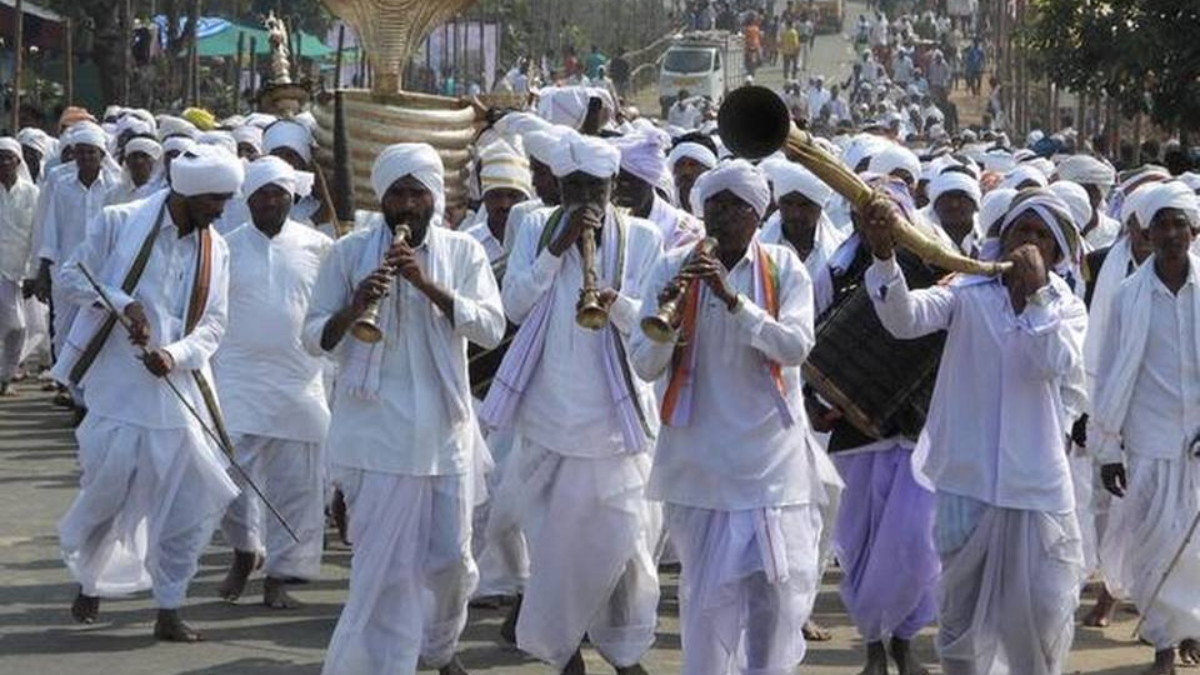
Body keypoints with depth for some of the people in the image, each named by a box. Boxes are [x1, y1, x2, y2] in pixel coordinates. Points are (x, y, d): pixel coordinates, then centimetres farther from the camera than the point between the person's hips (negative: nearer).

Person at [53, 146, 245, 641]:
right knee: (107, 488, 0)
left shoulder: (214, 248, 7)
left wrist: (176, 354, -14)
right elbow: (69, 279, -2)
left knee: (193, 498, -1)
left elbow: (212, 323, 5)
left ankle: (169, 610, 10)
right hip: (118, 387, -4)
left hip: (179, 389, 4)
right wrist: (122, 302, -18)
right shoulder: (119, 223, -5)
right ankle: (88, 582, 27)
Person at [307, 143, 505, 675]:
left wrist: (427, 284, -19)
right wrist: (353, 308, -20)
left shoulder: (463, 252, 3)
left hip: (444, 429, 3)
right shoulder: (350, 252, -1)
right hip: (377, 433, -2)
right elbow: (313, 337, 0)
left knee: (451, 559, 12)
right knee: (387, 565, -5)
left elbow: (492, 327, -9)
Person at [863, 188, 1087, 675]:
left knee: (1045, 611, 5)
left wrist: (1036, 293, -22)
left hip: (1036, 486, 1)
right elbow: (905, 319, -19)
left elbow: (1061, 367, -15)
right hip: (968, 480, -1)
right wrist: (884, 257, -36)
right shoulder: (968, 294, 0)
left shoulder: (1067, 309, 6)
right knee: (962, 610, 10)